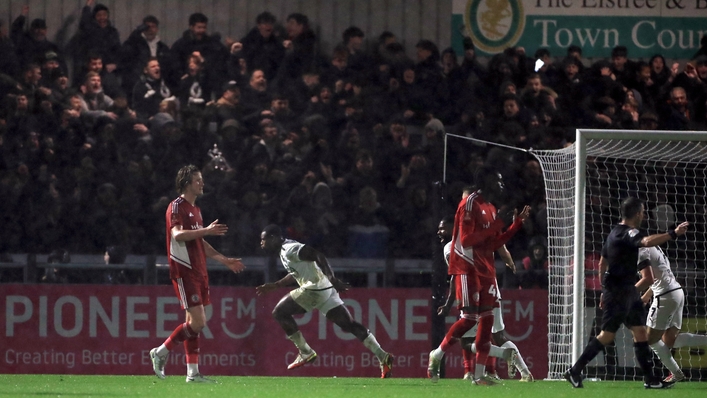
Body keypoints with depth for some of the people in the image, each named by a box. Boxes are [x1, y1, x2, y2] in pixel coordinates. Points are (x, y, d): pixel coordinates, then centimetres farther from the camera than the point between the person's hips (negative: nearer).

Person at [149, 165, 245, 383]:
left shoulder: (195, 210, 20)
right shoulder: (177, 206, -9)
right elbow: (177, 234, -25)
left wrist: (225, 260, 27)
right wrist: (206, 230, -30)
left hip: (198, 272, 9)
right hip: (184, 271, -9)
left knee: (194, 322, 7)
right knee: (197, 322, -14)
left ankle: (193, 372, 7)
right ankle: (161, 352, -1)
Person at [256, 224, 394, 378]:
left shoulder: (290, 249, -10)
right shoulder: (285, 250, 21)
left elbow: (317, 255, -22)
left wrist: (332, 279, -31)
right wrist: (273, 286, 37)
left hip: (315, 289, -10)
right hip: (325, 290, 10)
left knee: (280, 313, 1)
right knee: (349, 325, 4)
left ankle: (305, 353, 1)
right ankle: (383, 357, -6)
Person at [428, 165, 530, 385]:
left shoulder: (491, 208, 16)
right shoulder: (470, 204, -12)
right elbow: (466, 239, -19)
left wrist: (516, 224, 12)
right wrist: (494, 226, -20)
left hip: (486, 270, 9)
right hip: (468, 268, -9)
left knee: (488, 318, 2)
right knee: (469, 318, -14)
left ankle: (480, 374, 4)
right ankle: (437, 355, 3)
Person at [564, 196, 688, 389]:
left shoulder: (616, 233, 14)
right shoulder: (627, 233, -17)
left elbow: (602, 263, 21)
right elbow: (647, 241, -39)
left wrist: (605, 290, 25)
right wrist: (673, 234, -43)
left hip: (628, 292, 10)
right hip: (619, 292, -10)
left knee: (640, 332, 7)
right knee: (607, 335, -5)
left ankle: (650, 378, 7)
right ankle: (574, 371, 2)